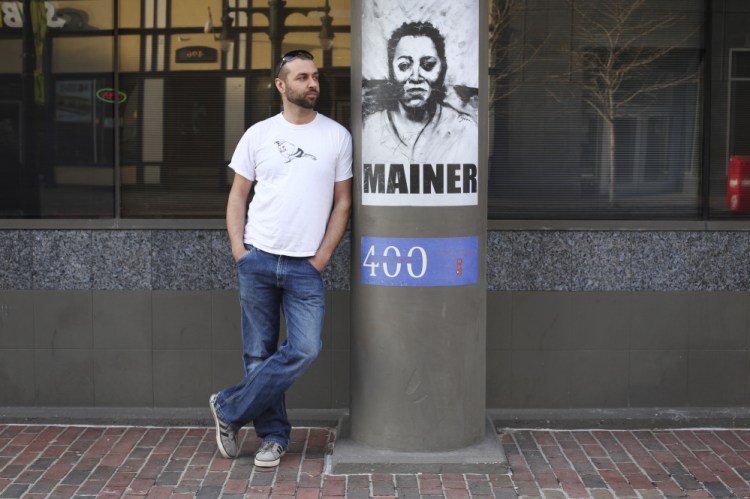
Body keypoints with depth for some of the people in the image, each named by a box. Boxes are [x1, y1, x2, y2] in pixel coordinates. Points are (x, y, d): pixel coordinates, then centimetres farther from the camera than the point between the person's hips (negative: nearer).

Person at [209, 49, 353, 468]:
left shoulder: (337, 136, 3)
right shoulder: (259, 134, 5)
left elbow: (343, 202, 4)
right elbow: (238, 196, 9)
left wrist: (322, 257, -3)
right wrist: (238, 250, -2)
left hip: (306, 266, 0)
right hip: (258, 260, 1)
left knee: (305, 350, -12)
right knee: (260, 354, 4)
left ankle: (229, 410, 4)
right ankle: (274, 436, 19)